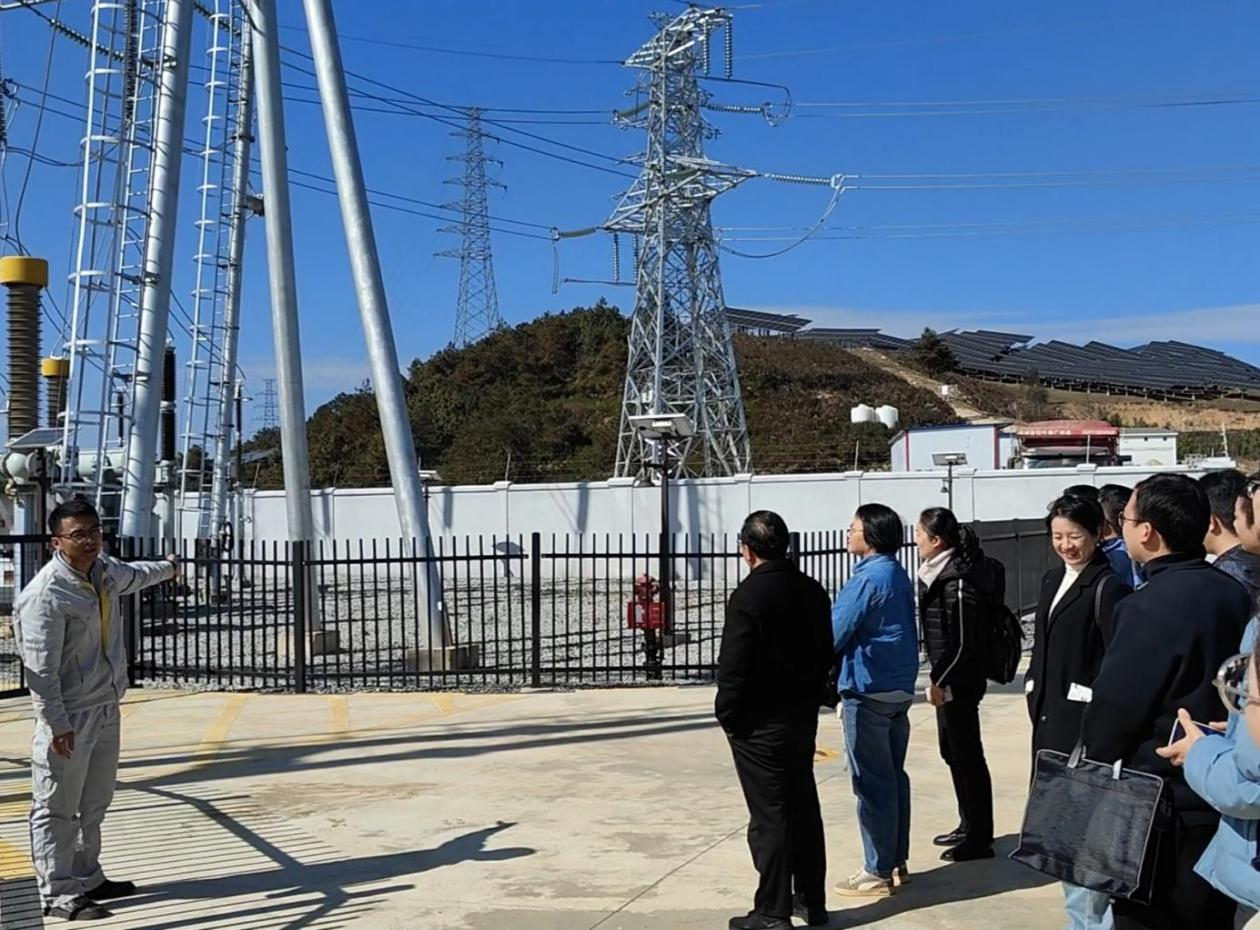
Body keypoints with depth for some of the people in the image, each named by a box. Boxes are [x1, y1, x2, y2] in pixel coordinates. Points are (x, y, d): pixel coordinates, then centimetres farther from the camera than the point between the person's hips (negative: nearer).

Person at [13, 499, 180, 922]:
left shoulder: (104, 569, 3)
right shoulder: (46, 594, -22)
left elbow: (131, 575, 30)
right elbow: (41, 669, -22)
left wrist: (166, 567, 49)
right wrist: (57, 724, -22)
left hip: (106, 708, 9)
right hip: (70, 717, -9)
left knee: (94, 803, 18)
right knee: (58, 807, 2)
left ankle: (87, 879, 31)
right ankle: (58, 894, 10)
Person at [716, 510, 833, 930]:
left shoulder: (748, 596, -19)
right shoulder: (812, 590, 4)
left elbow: (732, 667, -19)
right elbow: (825, 653, 11)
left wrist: (727, 713, -6)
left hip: (759, 723, -7)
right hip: (803, 717, 7)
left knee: (769, 816, 0)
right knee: (804, 808, 16)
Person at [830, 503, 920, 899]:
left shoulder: (867, 578, -17)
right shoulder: (899, 576, 12)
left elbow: (835, 633, -16)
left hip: (868, 691, -9)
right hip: (900, 688, 9)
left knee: (872, 782, -3)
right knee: (894, 776, 15)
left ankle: (878, 872, 3)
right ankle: (897, 860, 22)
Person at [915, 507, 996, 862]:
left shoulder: (958, 583, -20)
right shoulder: (938, 574, 9)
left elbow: (963, 642, -20)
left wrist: (940, 681, -15)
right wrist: (938, 678, 15)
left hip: (959, 682, -10)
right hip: (948, 678, 10)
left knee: (967, 755, -1)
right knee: (952, 751, 19)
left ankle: (979, 839, 10)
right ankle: (968, 826, 32)